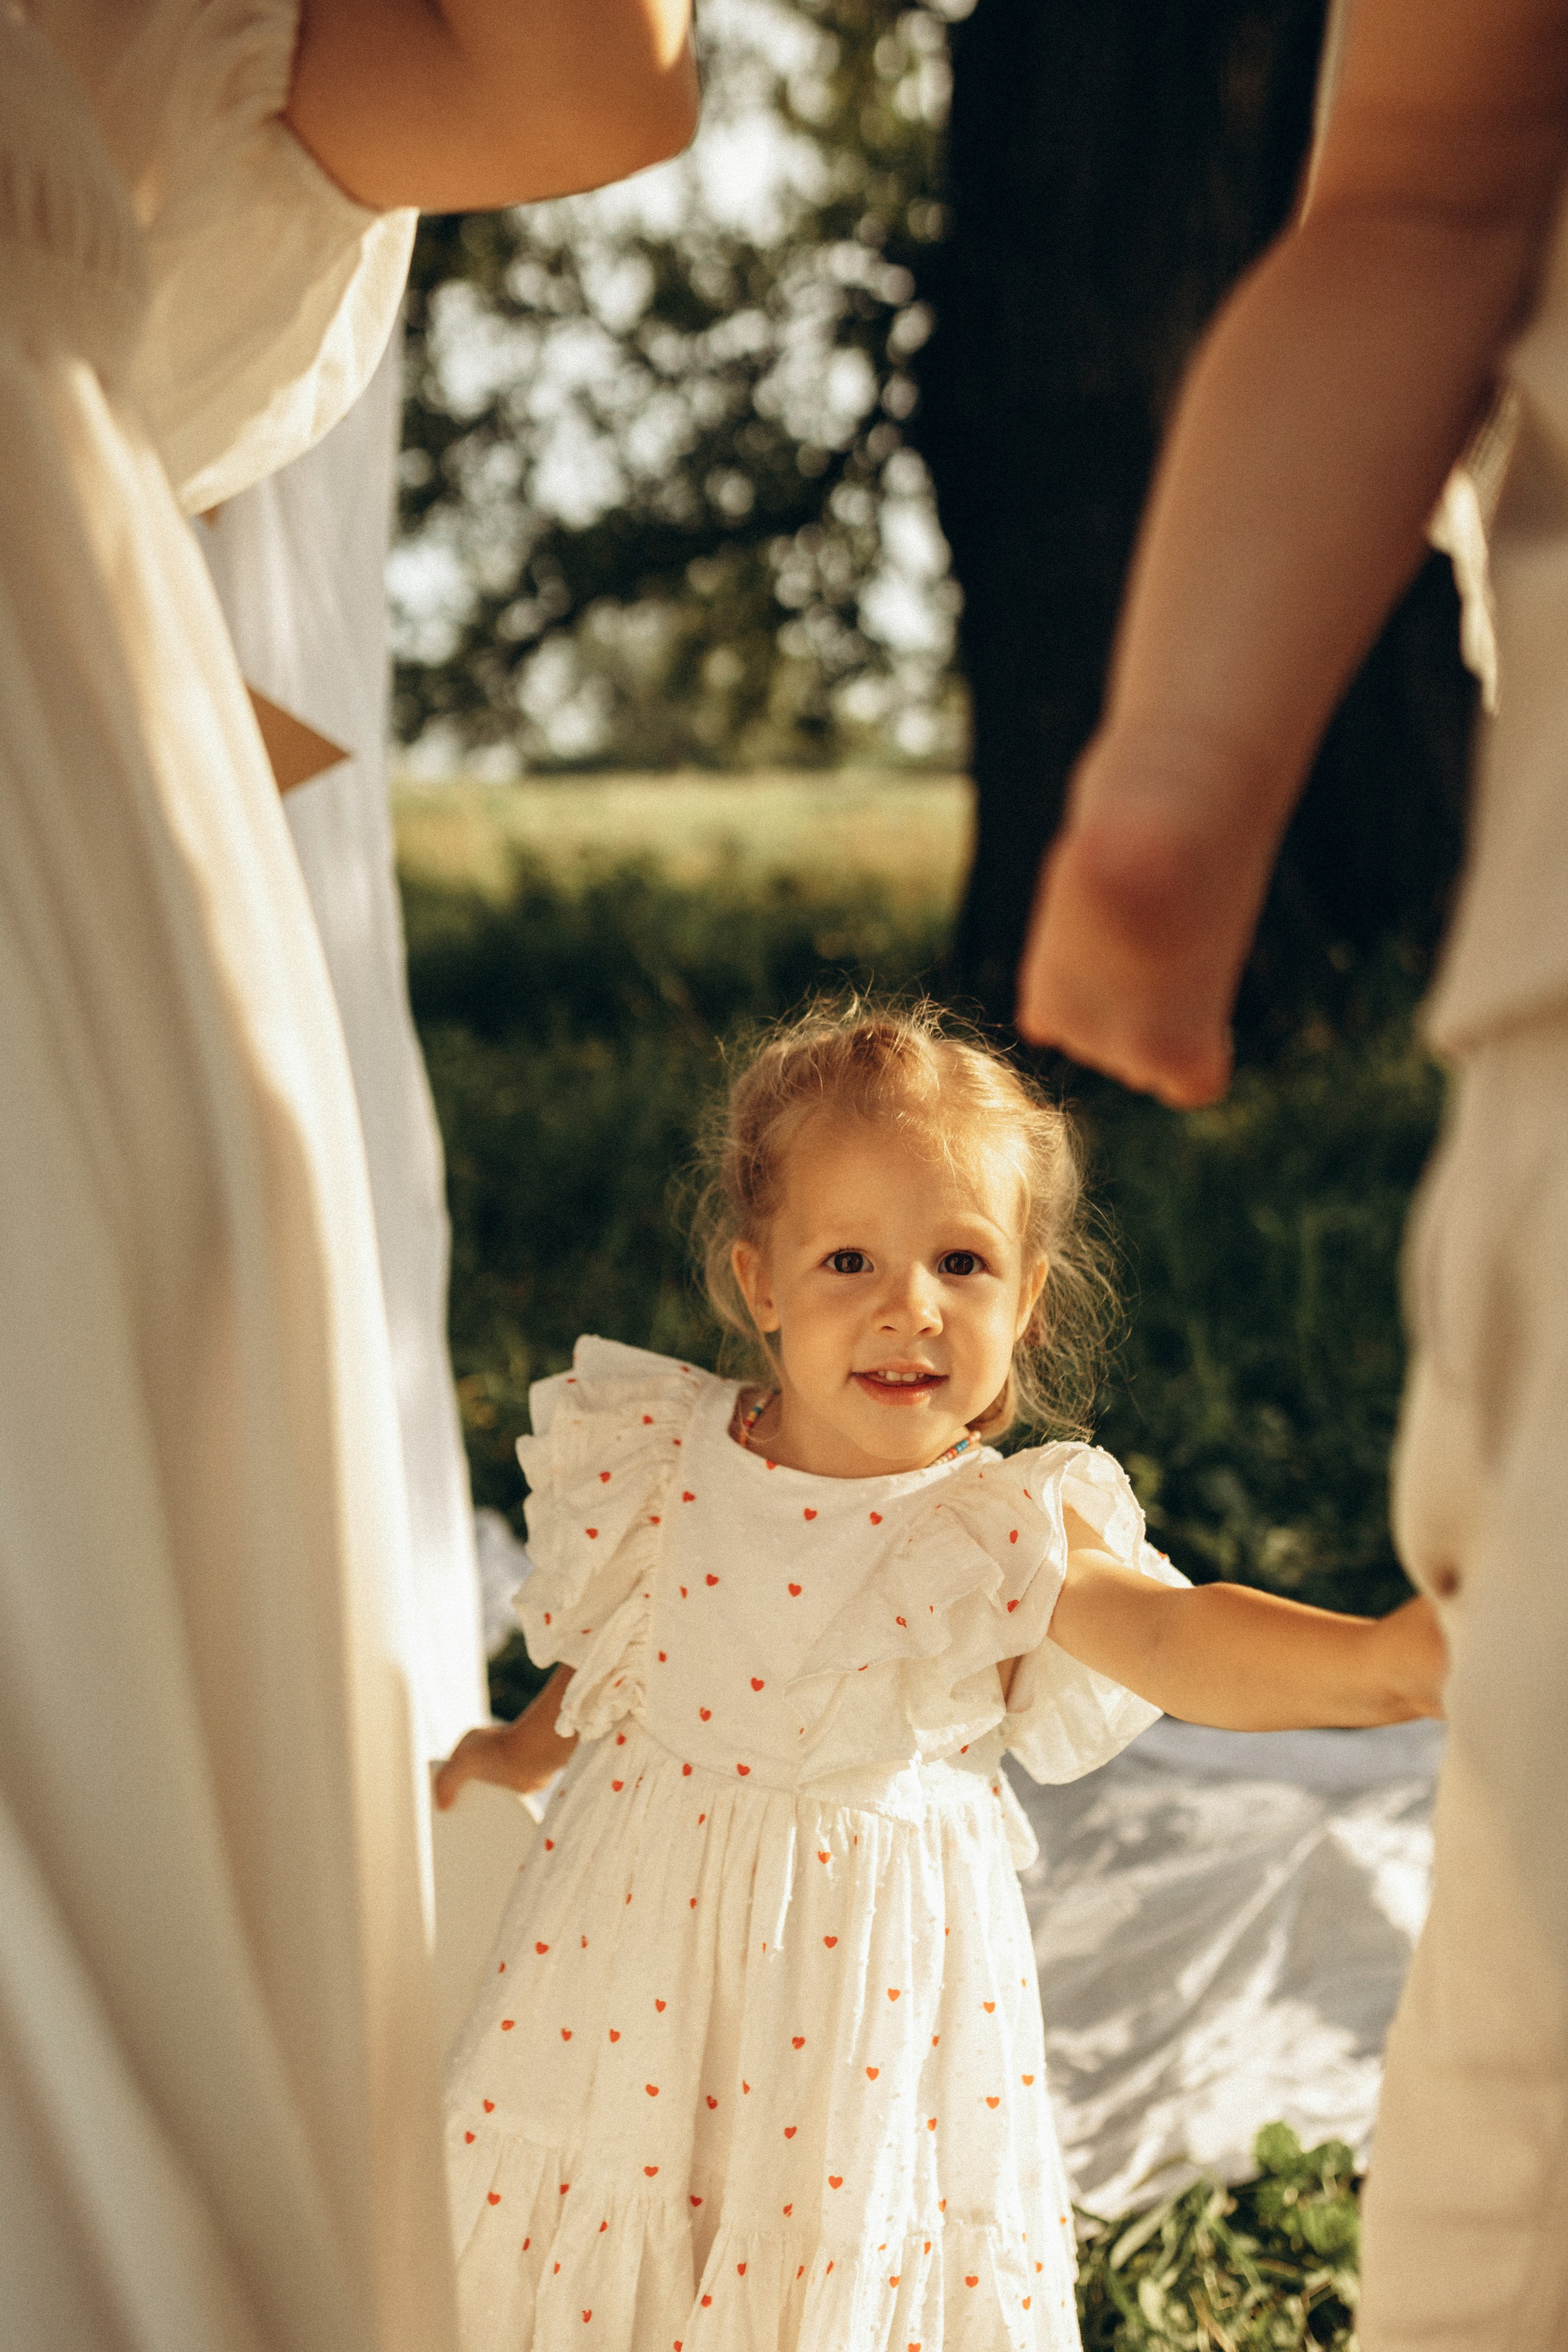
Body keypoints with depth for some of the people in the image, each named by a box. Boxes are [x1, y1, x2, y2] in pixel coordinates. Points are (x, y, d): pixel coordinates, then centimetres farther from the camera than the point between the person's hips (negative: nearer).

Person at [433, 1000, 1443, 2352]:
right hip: (648, 1929, 3)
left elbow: (1174, 1639, -36)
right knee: (605, 2243, 15)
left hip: (869, 1963, -2)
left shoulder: (1001, 1537, -18)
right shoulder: (664, 1465, -9)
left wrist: (1371, 1658, -54)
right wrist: (530, 1746, 29)